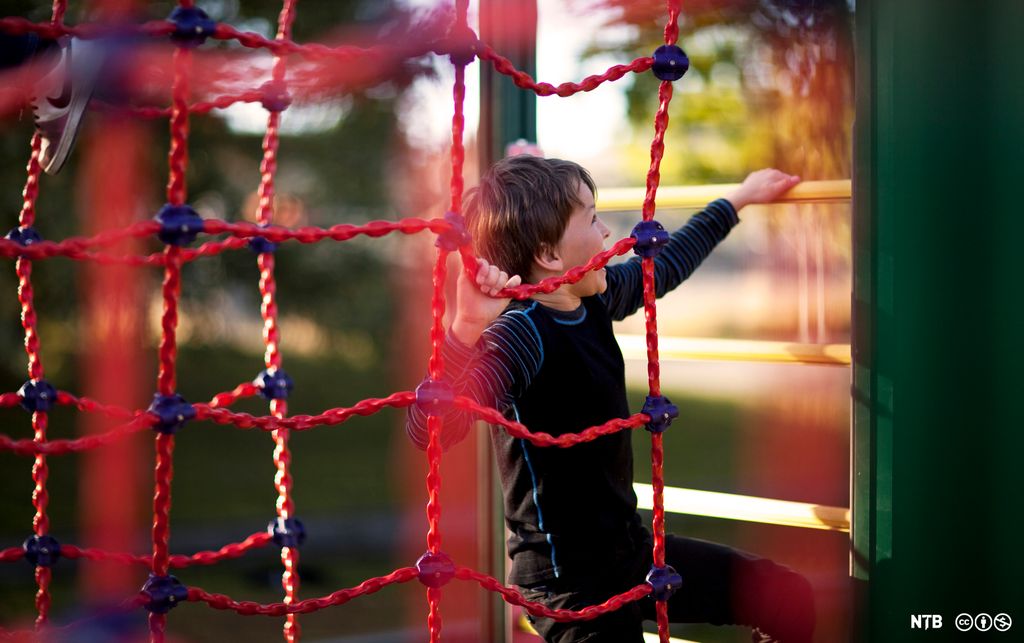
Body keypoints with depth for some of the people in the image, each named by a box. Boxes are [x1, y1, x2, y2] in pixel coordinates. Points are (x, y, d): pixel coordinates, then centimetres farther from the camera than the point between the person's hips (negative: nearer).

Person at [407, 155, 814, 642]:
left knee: (790, 603, 11)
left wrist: (740, 199, 33)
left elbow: (665, 265, 22)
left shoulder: (595, 299, -1)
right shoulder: (520, 335, -27)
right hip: (568, 581, -9)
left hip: (629, 548, 9)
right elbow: (429, 431, -43)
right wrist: (466, 330, -58)